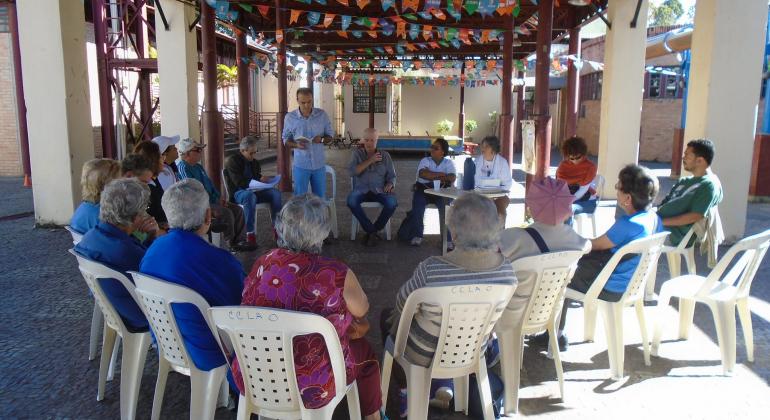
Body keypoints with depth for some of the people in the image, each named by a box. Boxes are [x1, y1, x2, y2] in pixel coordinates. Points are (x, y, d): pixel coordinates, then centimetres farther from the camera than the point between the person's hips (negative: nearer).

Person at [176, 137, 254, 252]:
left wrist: (220, 197, 8)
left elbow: (210, 183, 25)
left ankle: (240, 240, -4)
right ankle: (232, 242, -9)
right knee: (226, 212, -26)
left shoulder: (198, 166, 18)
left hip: (211, 200, 10)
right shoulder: (183, 167, -13)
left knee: (237, 209, -3)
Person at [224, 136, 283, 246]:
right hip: (238, 193, -6)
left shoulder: (254, 162, 18)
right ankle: (250, 233, -42)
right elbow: (239, 182, -15)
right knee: (250, 196, -41)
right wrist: (259, 179, -21)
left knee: (276, 193, -20)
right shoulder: (232, 161, -3)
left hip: (253, 190, 6)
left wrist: (266, 179, -1)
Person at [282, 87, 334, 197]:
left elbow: (330, 135, 6)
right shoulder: (290, 117, -6)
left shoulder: (322, 115, -3)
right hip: (300, 165, -1)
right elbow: (286, 140, 2)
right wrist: (296, 145, -19)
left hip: (319, 164, 1)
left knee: (320, 197, 12)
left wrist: (322, 139, -17)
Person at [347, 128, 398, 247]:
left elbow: (392, 176, 11)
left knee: (392, 202, -31)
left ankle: (373, 230, -9)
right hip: (361, 190, -1)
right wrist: (370, 161, -12)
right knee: (351, 200, -34)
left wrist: (389, 184, -12)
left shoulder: (385, 155, 13)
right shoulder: (357, 154, 9)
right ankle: (372, 231, -16)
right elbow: (353, 171, -7)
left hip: (379, 191, 1)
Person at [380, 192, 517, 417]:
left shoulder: (431, 270, -34)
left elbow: (402, 305, -15)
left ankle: (407, 392, 34)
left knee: (387, 316, 27)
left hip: (425, 355, -4)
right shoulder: (507, 270, -21)